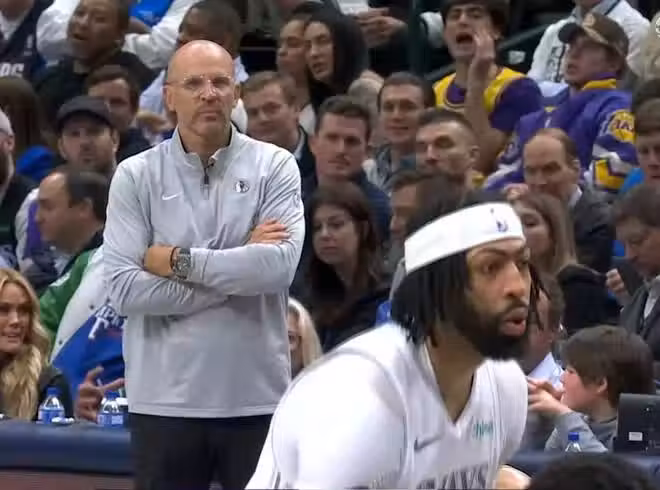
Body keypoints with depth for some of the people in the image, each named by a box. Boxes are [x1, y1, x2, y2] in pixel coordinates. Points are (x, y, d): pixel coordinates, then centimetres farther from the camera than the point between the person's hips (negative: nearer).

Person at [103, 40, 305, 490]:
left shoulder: (274, 167, 1)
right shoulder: (135, 176, 0)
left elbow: (280, 265, -14)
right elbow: (124, 288, -10)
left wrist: (178, 262, -11)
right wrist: (240, 267, -11)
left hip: (257, 396, 0)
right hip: (165, 399, 0)